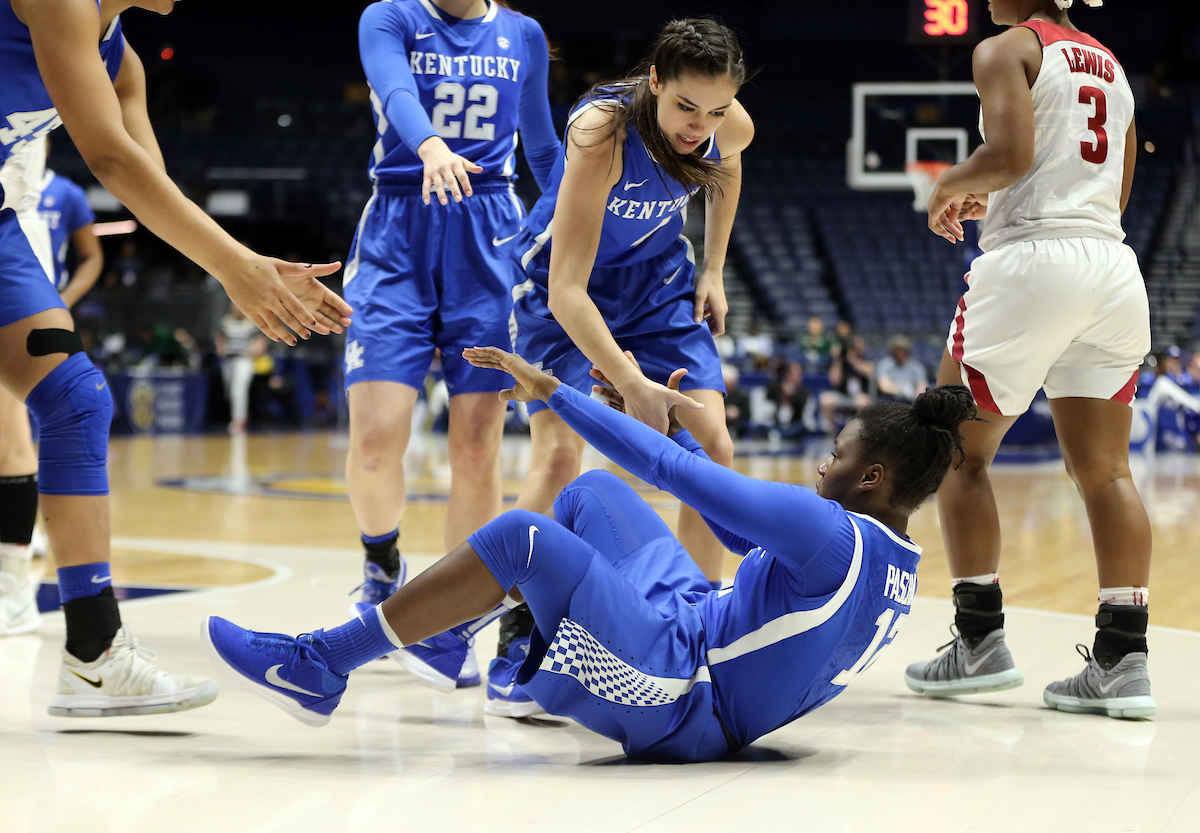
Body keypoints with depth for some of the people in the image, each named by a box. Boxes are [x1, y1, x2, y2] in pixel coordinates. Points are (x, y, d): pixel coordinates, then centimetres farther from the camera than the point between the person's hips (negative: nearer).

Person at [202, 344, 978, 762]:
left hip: (683, 705, -10)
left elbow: (678, 475, -19)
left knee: (524, 536, -21)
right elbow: (751, 533, 22)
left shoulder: (831, 535, -21)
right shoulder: (898, 564, 8)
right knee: (594, 492, 16)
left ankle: (321, 666, -14)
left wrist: (552, 389, -12)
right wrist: (672, 427, 21)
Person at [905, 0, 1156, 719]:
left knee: (960, 453, 8)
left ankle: (981, 640, 5)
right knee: (1104, 471, 6)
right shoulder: (1110, 62, 21)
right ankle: (1124, 659, -1)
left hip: (1034, 260, -6)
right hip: (1115, 268, 7)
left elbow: (1011, 154, -17)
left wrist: (951, 186, 3)